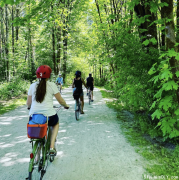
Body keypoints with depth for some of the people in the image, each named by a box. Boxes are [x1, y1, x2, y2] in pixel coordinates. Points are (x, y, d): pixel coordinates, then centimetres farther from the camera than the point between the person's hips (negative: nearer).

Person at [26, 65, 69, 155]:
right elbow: (60, 101, 2)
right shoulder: (51, 85, -1)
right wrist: (66, 105, 22)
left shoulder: (32, 85, 7)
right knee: (56, 123, 31)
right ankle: (52, 147, 15)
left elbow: (28, 103, 11)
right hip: (49, 116, -2)